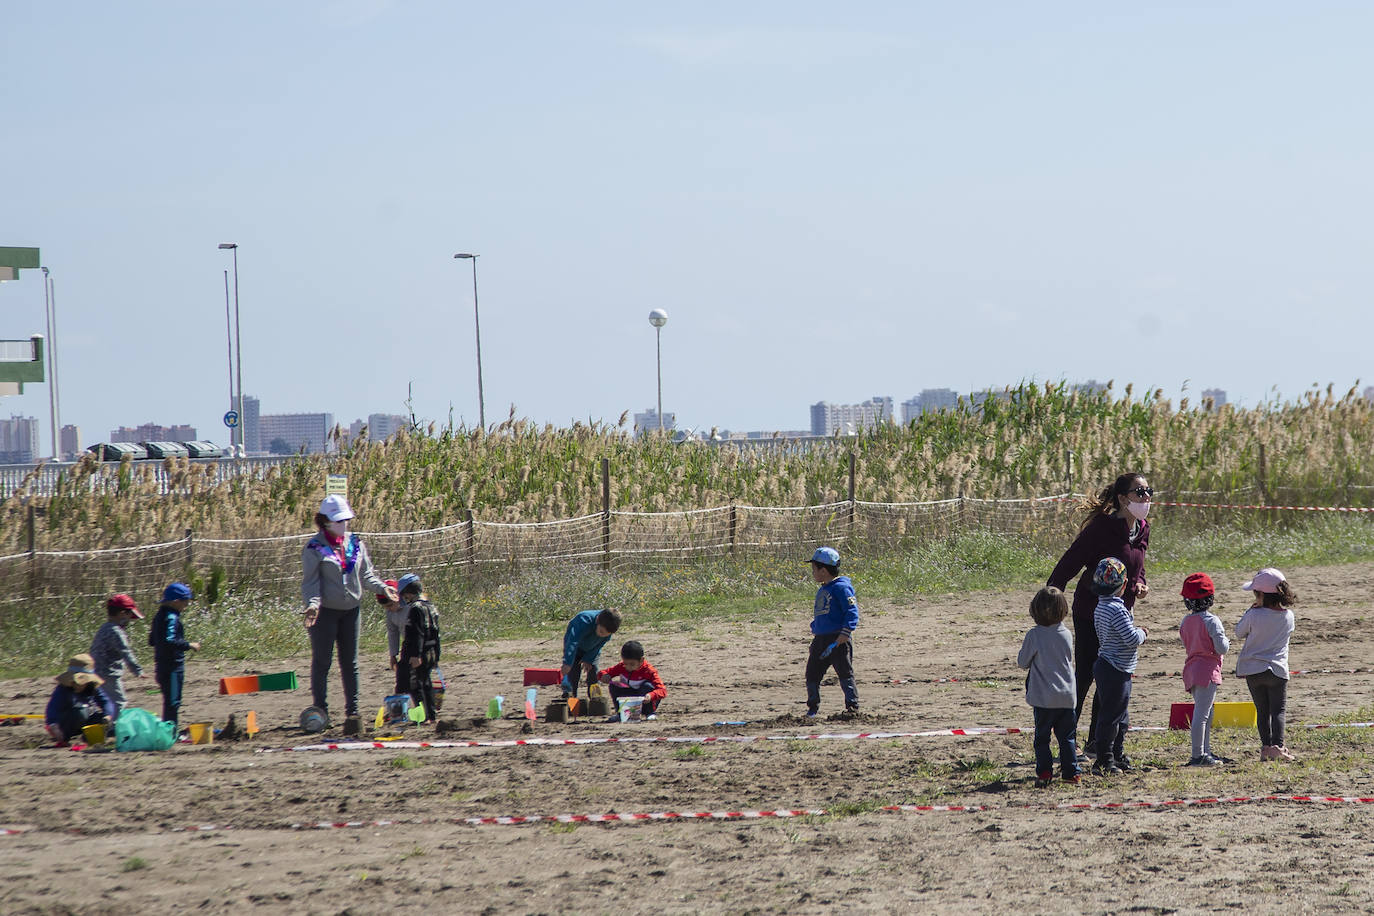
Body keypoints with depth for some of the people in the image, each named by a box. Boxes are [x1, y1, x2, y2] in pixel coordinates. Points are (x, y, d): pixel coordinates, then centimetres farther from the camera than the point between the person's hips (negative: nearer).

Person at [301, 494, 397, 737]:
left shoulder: (356, 544, 8)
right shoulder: (314, 548, -8)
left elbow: (366, 574, 16)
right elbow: (310, 581, -11)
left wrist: (382, 588, 1)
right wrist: (312, 605, -26)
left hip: (351, 609, 5)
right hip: (325, 610, -5)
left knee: (350, 662, 8)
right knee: (322, 661, -1)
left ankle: (352, 712, 12)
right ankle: (320, 711, 7)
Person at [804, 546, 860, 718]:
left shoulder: (841, 587, -10)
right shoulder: (822, 590, 18)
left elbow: (852, 611, -16)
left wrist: (845, 633, -23)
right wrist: (814, 629, 17)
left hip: (838, 639, -9)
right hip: (820, 639, 9)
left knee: (845, 673, -6)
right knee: (812, 673, 6)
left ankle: (852, 705, -2)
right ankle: (813, 707, 15)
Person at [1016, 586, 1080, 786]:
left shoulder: (1034, 635, -13)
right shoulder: (1066, 634, -1)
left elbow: (1022, 662, -4)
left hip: (1044, 698, -3)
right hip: (1067, 696, 4)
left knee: (1042, 737, 6)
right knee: (1066, 736, 13)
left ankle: (1044, 773, 0)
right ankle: (1071, 772, 13)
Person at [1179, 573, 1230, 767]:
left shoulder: (1186, 622, 9)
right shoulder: (1211, 621, -14)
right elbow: (1222, 648, -16)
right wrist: (1226, 642, 7)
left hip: (1191, 668, 8)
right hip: (1208, 668, -8)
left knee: (1206, 714, 19)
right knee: (1201, 713, -8)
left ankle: (1205, 752, 24)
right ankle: (1198, 756, -9)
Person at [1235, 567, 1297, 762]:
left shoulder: (1254, 616, -13)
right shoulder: (1288, 616, -4)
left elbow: (1239, 633, 4)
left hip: (1253, 669, -1)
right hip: (1278, 669, 1)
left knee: (1262, 710, 9)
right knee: (1278, 710, 2)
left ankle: (1266, 746, 5)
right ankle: (1278, 745, -15)